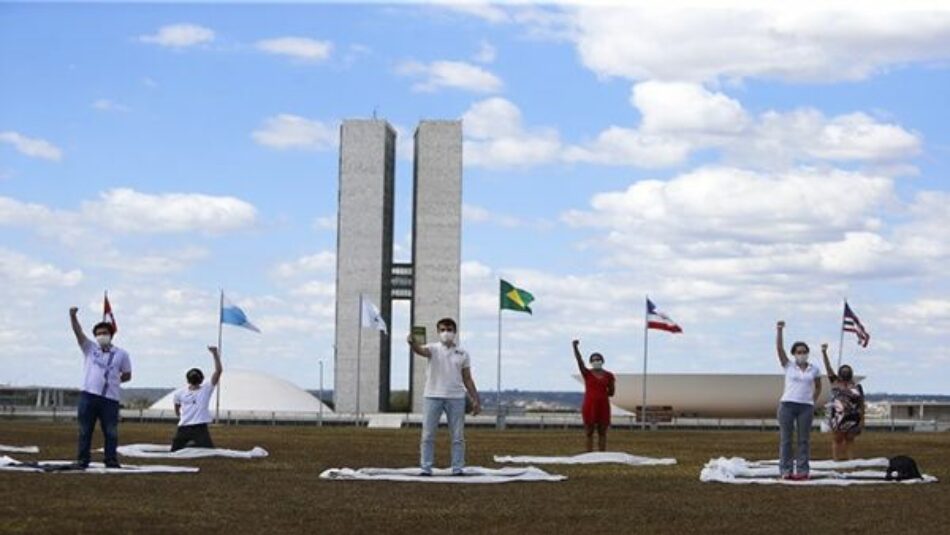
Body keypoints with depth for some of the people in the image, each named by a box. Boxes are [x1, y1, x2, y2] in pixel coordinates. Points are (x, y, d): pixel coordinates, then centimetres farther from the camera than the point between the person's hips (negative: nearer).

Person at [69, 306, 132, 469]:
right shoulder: (90, 348, 9)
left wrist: (113, 380, 3)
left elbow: (127, 375, 17)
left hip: (110, 399, 0)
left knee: (111, 432, 1)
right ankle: (82, 460, 9)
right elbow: (78, 331, -4)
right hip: (88, 396, 0)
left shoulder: (121, 354, 9)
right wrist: (73, 316, -20)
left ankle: (111, 460, 9)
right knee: (85, 431, 3)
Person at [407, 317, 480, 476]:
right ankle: (426, 468, 5)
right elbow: (421, 350, -21)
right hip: (433, 397, -1)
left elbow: (467, 379, 10)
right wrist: (412, 343, -45)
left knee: (458, 436, 4)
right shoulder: (433, 349, 2)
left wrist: (475, 400, 3)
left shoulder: (463, 353, 8)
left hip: (456, 398, 2)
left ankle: (458, 469, 10)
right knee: (428, 435, -1)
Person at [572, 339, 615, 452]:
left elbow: (611, 393, 10)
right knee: (589, 433, 0)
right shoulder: (587, 373, 2)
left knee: (602, 433, 3)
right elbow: (579, 361, -13)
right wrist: (575, 347, -25)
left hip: (603, 406, 2)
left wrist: (601, 392, -4)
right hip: (589, 405, -2)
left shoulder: (609, 375, 7)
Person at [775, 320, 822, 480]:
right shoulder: (788, 366, 4)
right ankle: (786, 470, 0)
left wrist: (813, 402, 10)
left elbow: (818, 387, 20)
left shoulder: (814, 369, 8)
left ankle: (802, 470, 2)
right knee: (785, 439, -2)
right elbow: (779, 348, -5)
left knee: (804, 440, 0)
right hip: (787, 405, -1)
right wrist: (779, 330, -13)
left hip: (806, 407, 1)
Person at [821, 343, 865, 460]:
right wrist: (824, 353, -10)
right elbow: (828, 367, -1)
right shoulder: (835, 382, 7)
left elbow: (861, 404, 5)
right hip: (837, 417, 0)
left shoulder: (857, 387, 6)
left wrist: (862, 419, -2)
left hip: (851, 418, 0)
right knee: (837, 440, 2)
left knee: (849, 440, 4)